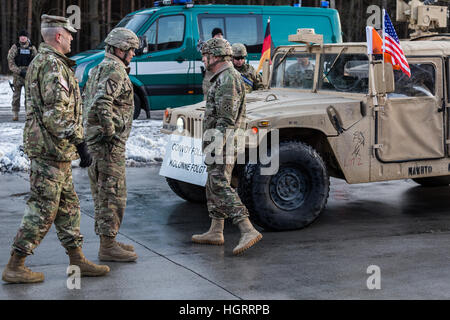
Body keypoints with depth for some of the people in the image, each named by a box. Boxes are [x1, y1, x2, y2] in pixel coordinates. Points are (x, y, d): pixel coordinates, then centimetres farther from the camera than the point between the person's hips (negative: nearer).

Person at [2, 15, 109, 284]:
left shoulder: (41, 61, 18)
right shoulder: (52, 65, -16)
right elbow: (57, 113, -24)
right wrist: (80, 142, -21)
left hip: (56, 150, 11)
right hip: (51, 149, -11)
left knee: (68, 206, 14)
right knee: (43, 210, -5)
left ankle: (77, 260, 21)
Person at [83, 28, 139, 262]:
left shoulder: (100, 68, 19)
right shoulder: (115, 70, -14)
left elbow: (87, 100, 25)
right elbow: (101, 103, -27)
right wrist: (110, 133, -21)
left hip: (97, 138, 11)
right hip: (109, 141, -11)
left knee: (103, 192, 15)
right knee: (113, 193, -7)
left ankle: (108, 241, 23)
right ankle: (108, 246, -3)